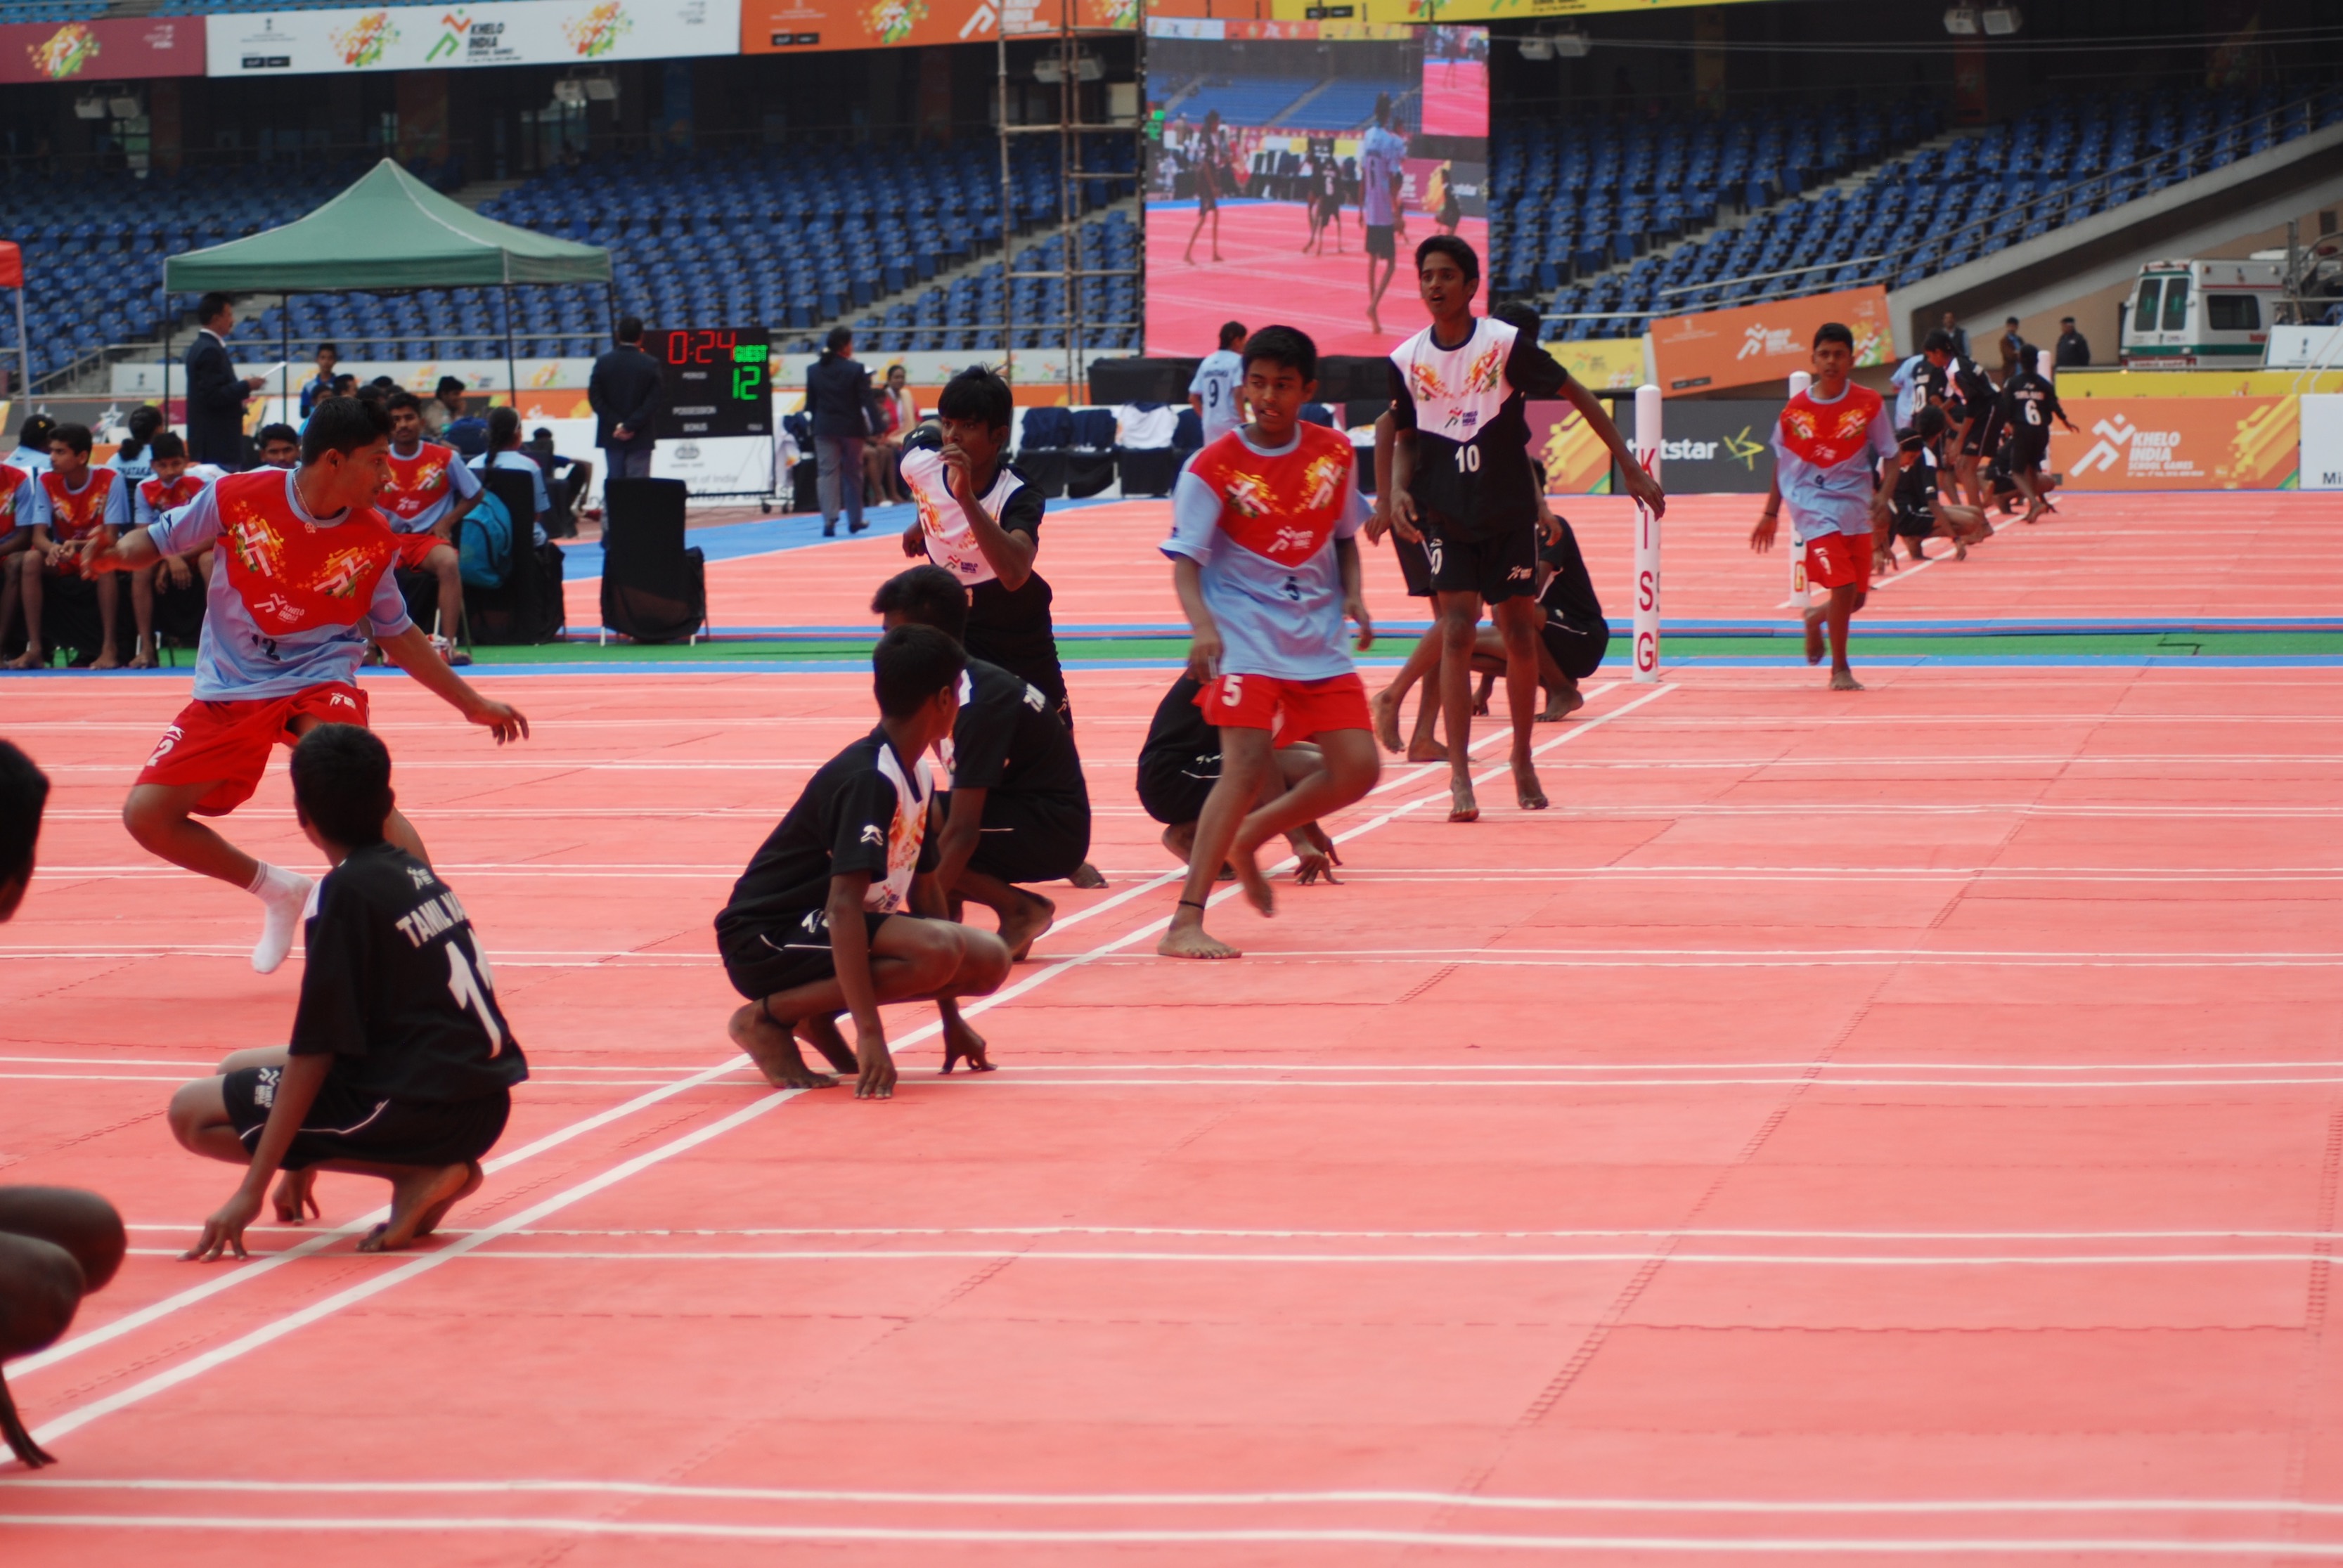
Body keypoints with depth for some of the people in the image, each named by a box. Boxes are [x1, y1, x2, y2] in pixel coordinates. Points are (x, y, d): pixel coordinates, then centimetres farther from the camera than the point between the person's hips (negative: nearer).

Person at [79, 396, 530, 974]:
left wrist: (473, 704, 11)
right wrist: (117, 552, -21)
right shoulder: (237, 497, -12)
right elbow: (157, 541, 3)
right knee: (146, 814, -6)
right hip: (227, 690, 2)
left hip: (318, 681, -2)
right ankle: (277, 892, 16)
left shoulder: (374, 540, -6)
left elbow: (398, 635, 9)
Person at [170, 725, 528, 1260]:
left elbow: (313, 1055, -16)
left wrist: (252, 1190, -13)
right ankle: (430, 1167, 5)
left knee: (192, 1111, -2)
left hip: (424, 1110, -9)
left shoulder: (345, 894, -13)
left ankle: (416, 1174, -8)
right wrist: (303, 1162, 27)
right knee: (238, 1070, 21)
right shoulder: (416, 872, 12)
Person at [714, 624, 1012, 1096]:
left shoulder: (917, 777, 8)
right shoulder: (868, 780, -22)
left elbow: (923, 887, 17)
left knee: (990, 959, -4)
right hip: (765, 940, -9)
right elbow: (843, 907, -30)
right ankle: (767, 1018, -15)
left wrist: (952, 1019, 18)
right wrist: (869, 1034, -37)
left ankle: (818, 1013, 5)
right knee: (938, 948, -31)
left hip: (821, 933, 9)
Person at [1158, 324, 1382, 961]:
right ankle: (1185, 923, -22)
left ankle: (1249, 836, 24)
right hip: (1243, 636, -5)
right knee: (1250, 762, -22)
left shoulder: (1335, 454, 4)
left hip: (1317, 638, 5)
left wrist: (1352, 596, 0)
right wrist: (1201, 626, -32)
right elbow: (1185, 561, -14)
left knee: (1358, 769, -2)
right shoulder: (1213, 466, -9)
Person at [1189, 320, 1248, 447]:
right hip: (1231, 423, -6)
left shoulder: (1207, 362, 11)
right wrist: (1244, 421, -13)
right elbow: (1238, 393, -19)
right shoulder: (1237, 361, -7)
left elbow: (1193, 397, 11)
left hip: (1210, 424, 6)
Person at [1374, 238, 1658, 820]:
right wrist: (1398, 491, -8)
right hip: (1447, 516, 1)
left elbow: (1577, 396, -1)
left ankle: (1523, 761, 23)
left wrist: (1629, 466, -3)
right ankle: (1460, 777, -12)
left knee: (1519, 634, 5)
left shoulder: (1507, 343, -8)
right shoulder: (1406, 360, 0)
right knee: (1457, 631, -11)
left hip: (1509, 511, -1)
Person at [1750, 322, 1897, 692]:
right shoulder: (1795, 410, -4)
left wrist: (1883, 498, -15)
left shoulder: (1869, 404, -4)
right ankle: (1839, 669, -1)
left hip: (1856, 508, 3)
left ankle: (1815, 618, 42)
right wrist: (1771, 513, 9)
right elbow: (1781, 462, 8)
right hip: (1814, 507, -2)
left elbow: (1889, 455, 1)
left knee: (1856, 599, 7)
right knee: (1843, 586, -17)